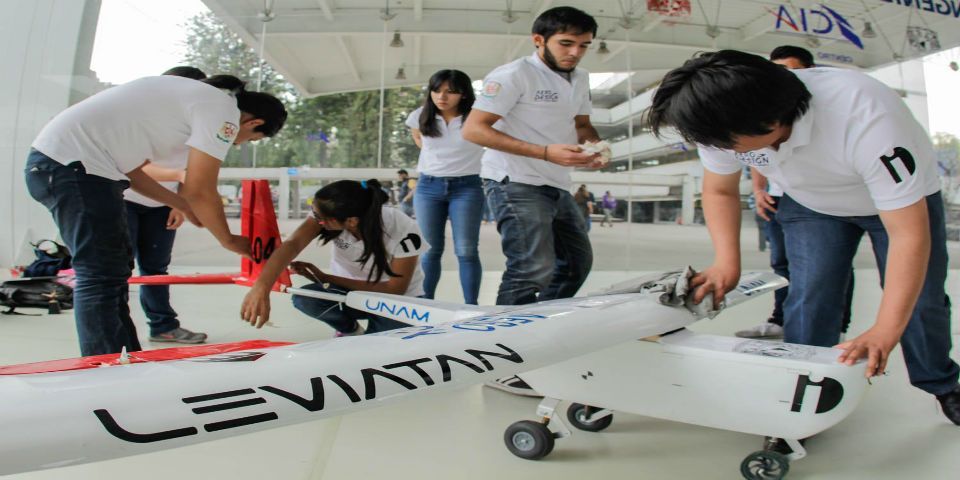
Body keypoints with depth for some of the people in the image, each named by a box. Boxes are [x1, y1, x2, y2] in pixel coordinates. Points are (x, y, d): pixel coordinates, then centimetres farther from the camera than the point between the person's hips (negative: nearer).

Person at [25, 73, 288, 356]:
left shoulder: (196, 98, 20)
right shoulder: (224, 111, -8)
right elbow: (200, 191, -9)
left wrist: (184, 206, 26)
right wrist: (229, 241, 6)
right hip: (73, 162, -10)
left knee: (114, 271, 14)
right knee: (102, 277, -8)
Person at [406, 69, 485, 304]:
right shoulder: (420, 116, 2)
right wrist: (432, 154, 11)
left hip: (466, 188, -3)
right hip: (428, 187, 3)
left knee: (466, 251, -6)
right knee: (431, 249, 8)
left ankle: (471, 307, -1)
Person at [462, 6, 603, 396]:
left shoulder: (580, 80, 13)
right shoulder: (513, 75, -11)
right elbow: (473, 129, -17)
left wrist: (595, 146, -1)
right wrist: (546, 152, -24)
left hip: (558, 187, 9)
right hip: (515, 185, -9)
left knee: (577, 261, 15)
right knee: (533, 269, -17)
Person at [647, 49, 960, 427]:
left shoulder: (867, 120, -44)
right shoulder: (725, 121, -29)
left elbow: (909, 234, -40)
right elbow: (720, 190, -9)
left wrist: (885, 332, -45)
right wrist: (727, 262, -22)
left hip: (906, 201, -3)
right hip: (810, 204, 3)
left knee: (917, 299, 2)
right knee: (808, 298, -11)